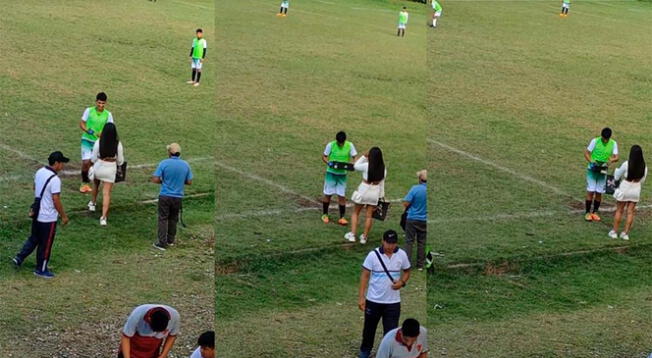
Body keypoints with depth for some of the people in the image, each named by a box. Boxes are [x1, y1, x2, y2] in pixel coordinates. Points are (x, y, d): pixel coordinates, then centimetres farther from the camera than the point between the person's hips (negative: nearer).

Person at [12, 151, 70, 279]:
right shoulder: (55, 180, -25)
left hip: (37, 214, 8)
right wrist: (63, 216, -10)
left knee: (34, 239, 24)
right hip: (48, 218, -8)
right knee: (45, 244, 8)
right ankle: (41, 269, 20)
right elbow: (56, 201, -22)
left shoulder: (39, 172, 0)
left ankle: (19, 258, 20)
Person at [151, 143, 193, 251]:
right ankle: (170, 240, 27)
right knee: (173, 219, 18)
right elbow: (189, 182, 4)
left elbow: (155, 179, -14)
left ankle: (162, 243, -4)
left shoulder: (164, 163, -12)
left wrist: (163, 181, 6)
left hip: (165, 196, -3)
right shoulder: (185, 165, -2)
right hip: (178, 196, 3)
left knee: (163, 219, 1)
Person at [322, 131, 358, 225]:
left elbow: (354, 157, -4)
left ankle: (342, 218, 8)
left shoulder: (349, 145, -7)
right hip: (331, 173, -1)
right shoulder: (330, 145, -11)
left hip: (342, 174, 1)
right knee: (327, 194, 6)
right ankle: (325, 215, 22)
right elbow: (324, 156, -4)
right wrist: (328, 162, -25)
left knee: (342, 196, 1)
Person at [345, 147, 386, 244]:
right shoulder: (383, 168, -5)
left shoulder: (367, 166, -16)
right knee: (369, 215, 11)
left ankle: (352, 234, 11)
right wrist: (381, 196, 11)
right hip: (375, 192, 3)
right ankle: (364, 237, 18)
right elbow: (382, 183, 3)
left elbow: (356, 166, 4)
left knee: (356, 212, 15)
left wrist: (364, 157, 4)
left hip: (364, 190, -3)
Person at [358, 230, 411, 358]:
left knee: (391, 331, -4)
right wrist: (361, 296, -12)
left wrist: (402, 282, -13)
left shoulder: (402, 255, -7)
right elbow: (365, 275, -8)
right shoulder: (373, 255, -13)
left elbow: (407, 272, 9)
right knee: (369, 328, 18)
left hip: (393, 302, 0)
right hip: (373, 300, 0)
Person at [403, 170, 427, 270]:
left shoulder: (415, 189, -15)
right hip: (424, 220, 3)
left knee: (409, 241, 6)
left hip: (412, 218, -3)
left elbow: (405, 203, -15)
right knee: (422, 242, 11)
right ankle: (420, 265, 14)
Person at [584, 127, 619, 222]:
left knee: (599, 192, 6)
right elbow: (586, 153, -6)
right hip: (592, 169, -3)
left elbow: (616, 157, -4)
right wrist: (591, 161, -22)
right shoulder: (595, 141, -9)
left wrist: (611, 160, -26)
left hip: (603, 171, 3)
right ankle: (587, 212, 2)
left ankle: (595, 212, 18)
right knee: (590, 191, -5)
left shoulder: (613, 144, -1)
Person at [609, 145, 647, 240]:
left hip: (624, 190, -3)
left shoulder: (626, 164, -18)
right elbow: (642, 180, 4)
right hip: (636, 191, 3)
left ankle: (614, 232, 16)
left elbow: (616, 177, -5)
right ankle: (625, 233, 13)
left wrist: (617, 170, 15)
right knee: (630, 212, 11)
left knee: (619, 211, 11)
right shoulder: (644, 166, -8)